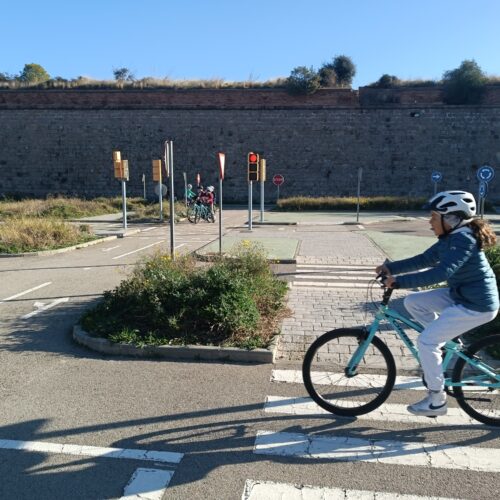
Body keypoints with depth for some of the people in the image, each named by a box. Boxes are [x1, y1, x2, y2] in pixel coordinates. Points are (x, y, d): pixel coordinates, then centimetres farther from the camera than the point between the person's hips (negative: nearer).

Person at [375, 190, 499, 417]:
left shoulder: (463, 240, -23)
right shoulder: (451, 238, 6)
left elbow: (442, 272, -36)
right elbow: (424, 259, 10)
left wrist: (398, 281, -37)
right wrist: (391, 267, 2)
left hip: (476, 305, -10)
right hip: (460, 295, 10)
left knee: (425, 342, -11)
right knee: (412, 302, 7)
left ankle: (437, 400, 4)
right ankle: (445, 341, 17)